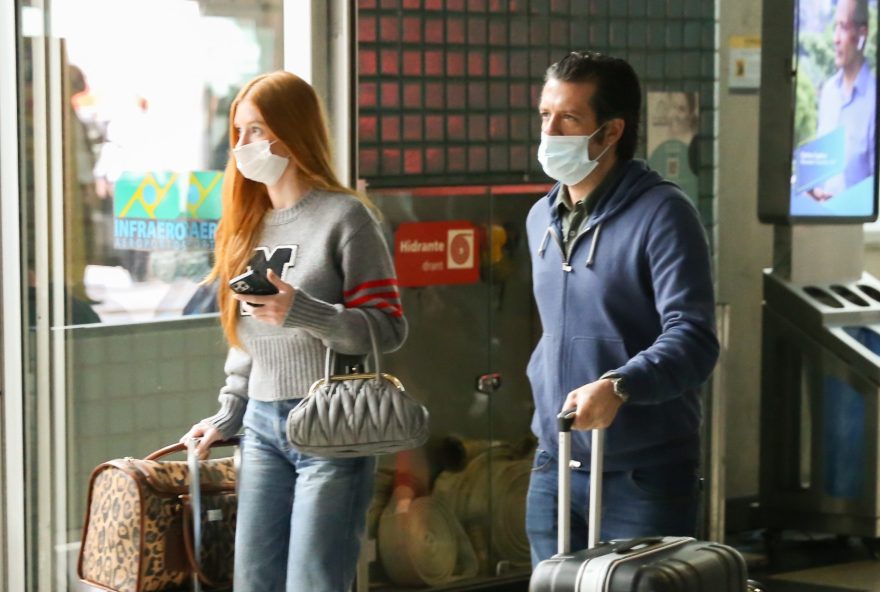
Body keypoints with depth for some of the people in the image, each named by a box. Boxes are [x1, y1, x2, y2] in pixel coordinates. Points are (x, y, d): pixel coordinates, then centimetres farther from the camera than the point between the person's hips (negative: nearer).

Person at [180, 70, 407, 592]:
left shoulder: (345, 216, -8)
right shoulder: (250, 222, 14)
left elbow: (391, 328, -13)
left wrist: (301, 313, -25)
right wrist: (228, 417, 18)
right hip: (263, 426, 7)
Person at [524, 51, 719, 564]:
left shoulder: (662, 212, -12)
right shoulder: (542, 218, 12)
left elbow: (693, 338, -21)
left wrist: (617, 386, -36)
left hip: (645, 475, -6)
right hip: (555, 467, 7)